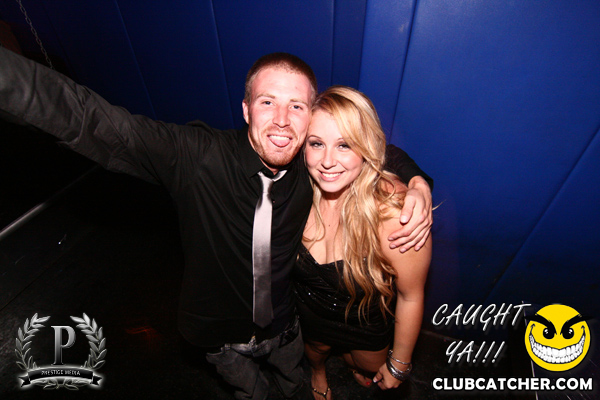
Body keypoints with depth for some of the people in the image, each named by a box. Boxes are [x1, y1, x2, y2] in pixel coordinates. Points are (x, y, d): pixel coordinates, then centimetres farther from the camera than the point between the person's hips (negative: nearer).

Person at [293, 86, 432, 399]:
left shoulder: (395, 215, -39)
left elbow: (410, 297, -22)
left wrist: (399, 364, -7)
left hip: (368, 324, -1)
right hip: (309, 314, 2)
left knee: (369, 367, 32)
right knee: (316, 349, 35)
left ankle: (355, 361, 71)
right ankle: (318, 373, 73)